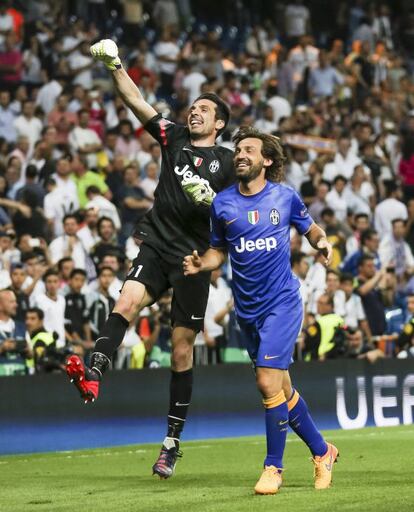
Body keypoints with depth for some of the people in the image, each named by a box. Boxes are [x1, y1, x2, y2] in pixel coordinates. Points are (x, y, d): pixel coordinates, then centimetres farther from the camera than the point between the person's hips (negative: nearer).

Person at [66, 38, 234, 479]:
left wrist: (211, 200, -15)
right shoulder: (174, 138, 12)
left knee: (181, 350, 1)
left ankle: (172, 443, 9)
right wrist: (114, 65, -7)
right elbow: (135, 102, 5)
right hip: (155, 247, 2)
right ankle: (93, 373, -51)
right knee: (126, 301, -28)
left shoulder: (226, 162, 6)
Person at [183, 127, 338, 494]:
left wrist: (322, 242, -9)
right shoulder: (223, 203, 3)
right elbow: (219, 250, 14)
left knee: (269, 382, -15)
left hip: (282, 302, -4)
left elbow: (311, 229, 12)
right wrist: (201, 264, -6)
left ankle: (273, 467, -1)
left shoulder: (285, 197, -2)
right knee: (282, 389, 12)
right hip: (248, 309, 4)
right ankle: (321, 452, 31)